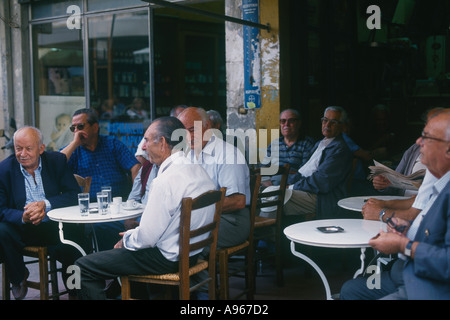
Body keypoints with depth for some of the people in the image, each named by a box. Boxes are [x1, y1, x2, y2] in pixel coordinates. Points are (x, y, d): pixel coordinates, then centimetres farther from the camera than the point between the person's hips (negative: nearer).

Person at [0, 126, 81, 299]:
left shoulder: (57, 161, 0)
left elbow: (74, 194, -4)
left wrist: (45, 204, -20)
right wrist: (22, 218, -28)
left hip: (54, 226, 0)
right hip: (22, 230, 1)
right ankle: (19, 277, 0)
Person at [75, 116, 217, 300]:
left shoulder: (167, 180, -25)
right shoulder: (198, 170, 4)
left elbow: (147, 237, -22)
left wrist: (126, 241, -1)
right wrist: (133, 233, 14)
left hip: (167, 258, -10)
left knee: (83, 267, -4)